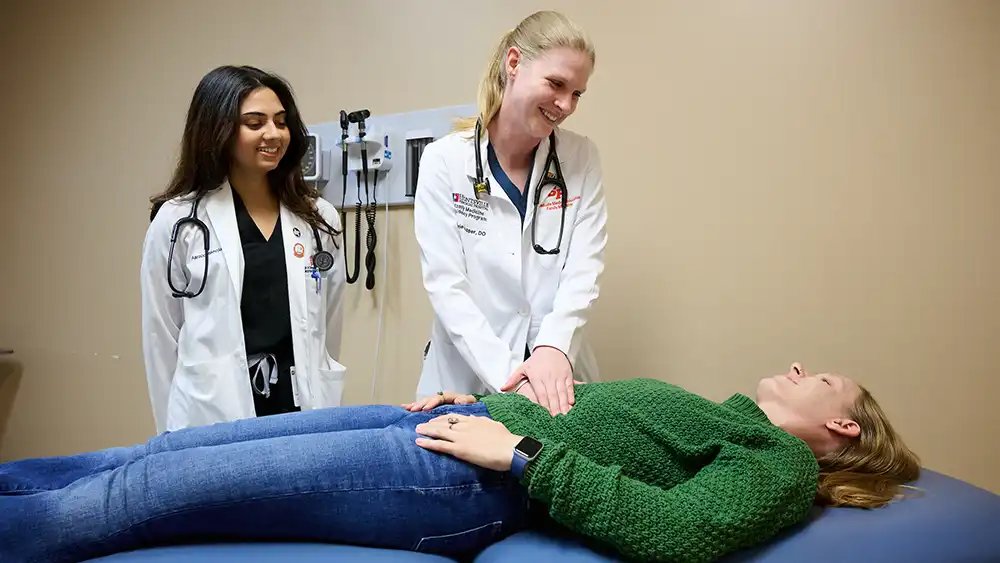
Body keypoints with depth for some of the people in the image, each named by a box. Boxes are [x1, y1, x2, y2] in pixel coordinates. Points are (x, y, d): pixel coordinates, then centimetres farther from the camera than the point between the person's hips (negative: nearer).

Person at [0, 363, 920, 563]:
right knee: (167, 453, 7)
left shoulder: (782, 465, 1)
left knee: (158, 487, -7)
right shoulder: (712, 417, 26)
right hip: (473, 422, 8)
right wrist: (476, 402, 13)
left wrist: (518, 449, -19)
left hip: (471, 486, -8)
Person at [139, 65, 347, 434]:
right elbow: (161, 343, 0)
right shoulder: (177, 222, -4)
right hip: (212, 424, -2)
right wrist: (175, 439, 0)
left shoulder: (319, 218, 4)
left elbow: (329, 333, 9)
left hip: (304, 418, 3)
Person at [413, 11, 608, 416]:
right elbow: (445, 284, -13)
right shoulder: (445, 160, -8)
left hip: (558, 378, 2)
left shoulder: (582, 159, 0)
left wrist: (553, 347, -24)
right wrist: (508, 377, -22)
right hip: (468, 378, -2)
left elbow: (584, 269, -7)